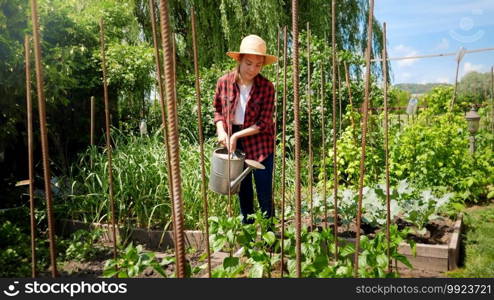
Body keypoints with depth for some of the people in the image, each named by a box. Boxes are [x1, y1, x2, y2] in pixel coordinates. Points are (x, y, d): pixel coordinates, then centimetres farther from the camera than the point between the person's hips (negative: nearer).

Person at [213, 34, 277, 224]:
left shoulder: (266, 87, -15)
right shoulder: (224, 82, -8)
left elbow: (263, 123, -15)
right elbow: (218, 110, 6)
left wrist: (237, 136, -20)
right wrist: (221, 131, -10)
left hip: (259, 143, -3)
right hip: (234, 143, 3)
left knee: (264, 193, 1)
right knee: (243, 192, 16)